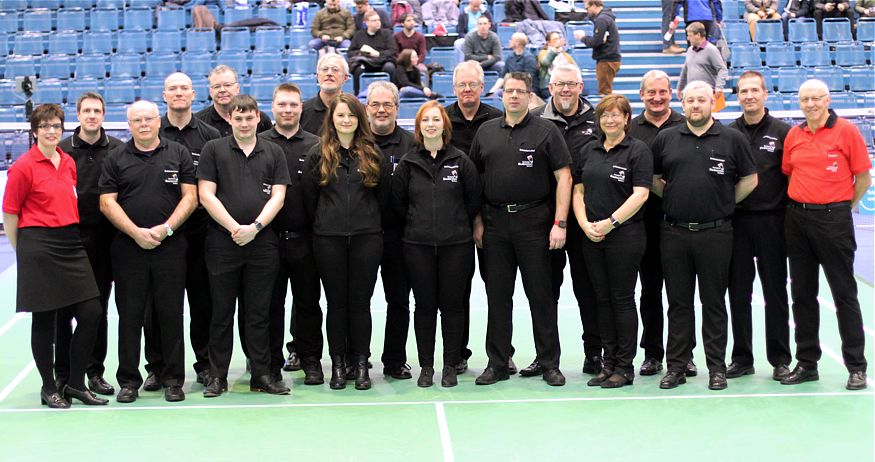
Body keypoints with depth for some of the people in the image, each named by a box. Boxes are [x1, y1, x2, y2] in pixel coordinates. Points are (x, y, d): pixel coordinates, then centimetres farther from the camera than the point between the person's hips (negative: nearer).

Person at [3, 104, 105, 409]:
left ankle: (75, 383, 14)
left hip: (71, 243, 6)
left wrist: (73, 235, 17)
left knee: (91, 314, 1)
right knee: (44, 320, 3)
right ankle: (49, 388, 16)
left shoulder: (68, 163, 11)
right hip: (39, 247, -6)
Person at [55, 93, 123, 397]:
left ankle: (95, 372, 18)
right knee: (64, 309, 1)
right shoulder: (62, 150, 2)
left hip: (104, 238, 1)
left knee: (98, 309, 8)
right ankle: (62, 374, 11)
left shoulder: (118, 149, 3)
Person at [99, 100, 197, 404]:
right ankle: (129, 380, 12)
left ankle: (172, 379, 11)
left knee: (170, 314, 2)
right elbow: (107, 202, 2)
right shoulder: (116, 159, 8)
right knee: (130, 315, 3)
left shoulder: (178, 154, 7)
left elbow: (190, 197, 2)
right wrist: (136, 232, -10)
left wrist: (166, 228, -10)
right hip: (128, 247, 1)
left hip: (170, 246, 0)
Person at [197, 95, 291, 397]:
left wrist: (255, 227, -11)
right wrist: (234, 227, -10)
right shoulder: (213, 150, 5)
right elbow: (206, 195, -2)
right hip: (222, 241, -1)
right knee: (222, 312, 4)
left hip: (262, 243, 1)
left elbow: (278, 196, 4)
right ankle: (217, 376, 12)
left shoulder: (274, 153, 10)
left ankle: (261, 375, 13)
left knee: (259, 312, 6)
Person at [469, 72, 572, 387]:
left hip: (534, 222, -3)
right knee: (497, 296, 7)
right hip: (495, 222, 3)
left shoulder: (546, 131, 0)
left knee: (540, 295, 2)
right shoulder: (486, 132, 11)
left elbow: (564, 177, -3)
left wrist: (559, 223, -11)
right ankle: (498, 363, 15)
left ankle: (549, 363, 11)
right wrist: (477, 222, 6)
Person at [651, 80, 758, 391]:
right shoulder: (665, 139, 7)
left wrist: (724, 203, 6)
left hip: (715, 233, -2)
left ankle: (717, 367, 12)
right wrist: (676, 199, 8)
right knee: (678, 302, 7)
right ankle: (676, 366, 14)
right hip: (674, 233, 2)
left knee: (713, 302, 4)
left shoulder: (732, 139, 2)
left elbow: (750, 179, 8)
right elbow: (653, 179, 17)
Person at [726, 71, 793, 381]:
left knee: (775, 292, 4)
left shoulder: (783, 132, 0)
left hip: (772, 221, -2)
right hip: (736, 221, 2)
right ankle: (742, 358, 16)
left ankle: (780, 360, 13)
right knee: (738, 293, 6)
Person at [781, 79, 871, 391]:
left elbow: (863, 177, -3)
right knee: (802, 293, 9)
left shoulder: (846, 131, -5)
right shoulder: (793, 135, 8)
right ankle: (806, 363, 18)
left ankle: (856, 367, 7)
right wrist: (803, 202, 9)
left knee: (844, 292, 0)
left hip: (834, 219, -5)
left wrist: (841, 207, 2)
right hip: (797, 218, 5)